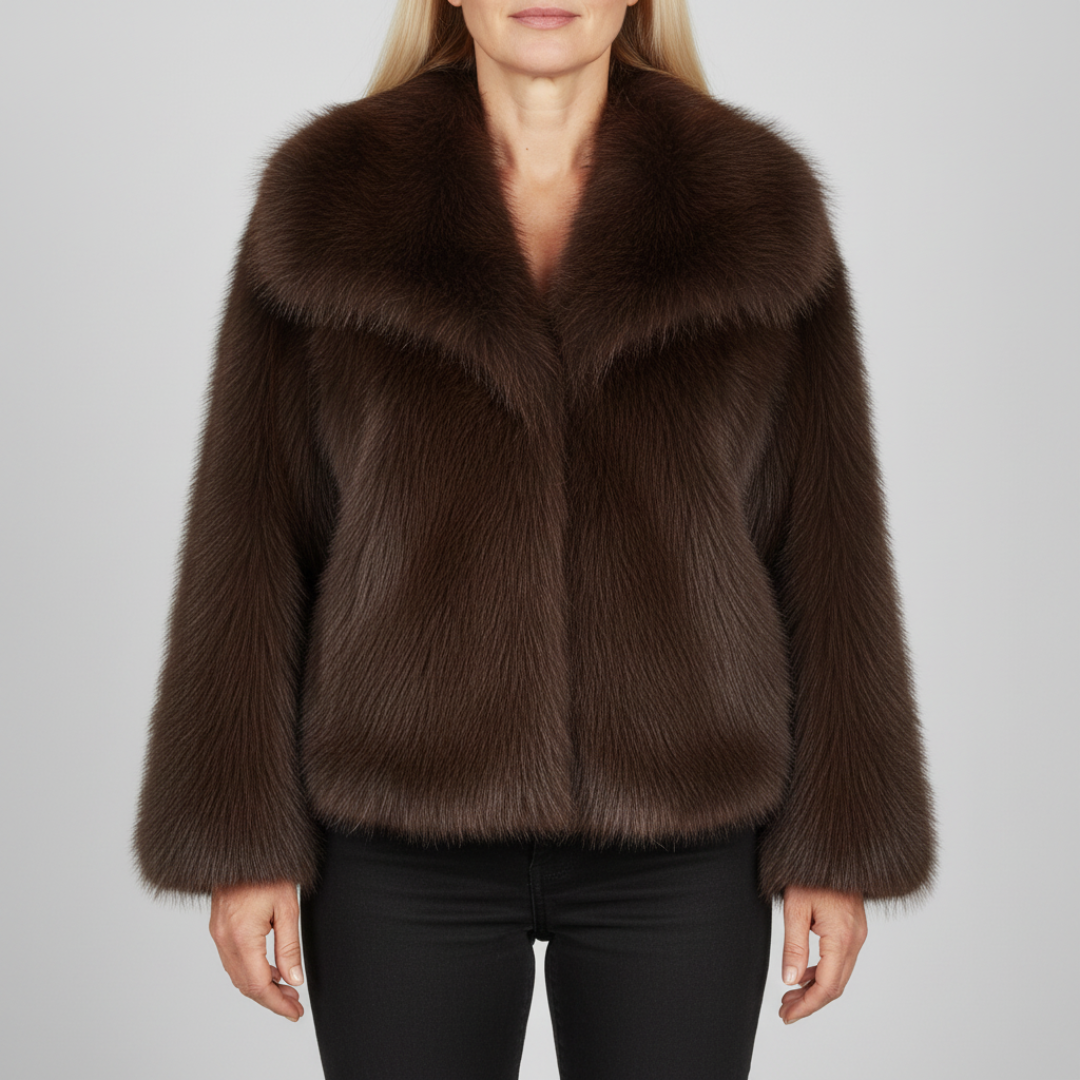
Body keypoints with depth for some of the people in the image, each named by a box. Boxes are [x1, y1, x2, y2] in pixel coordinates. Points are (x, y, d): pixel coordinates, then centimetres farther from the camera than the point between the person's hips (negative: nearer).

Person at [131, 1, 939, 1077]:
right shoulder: (329, 201, 0)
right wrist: (241, 842, -4)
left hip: (680, 832, 1)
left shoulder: (758, 211, 0)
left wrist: (840, 846, -1)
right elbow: (253, 529, -1)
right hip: (403, 832, 0)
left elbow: (823, 537, 1)